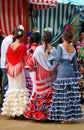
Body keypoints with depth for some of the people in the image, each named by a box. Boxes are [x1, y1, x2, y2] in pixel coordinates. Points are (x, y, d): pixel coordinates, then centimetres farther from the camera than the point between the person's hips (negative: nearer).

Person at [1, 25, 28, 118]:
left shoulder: (10, 46, 1)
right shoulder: (22, 47, -12)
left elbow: (7, 60, 7)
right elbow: (23, 60, -9)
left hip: (10, 70, 4)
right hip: (19, 70, -4)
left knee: (11, 88, 10)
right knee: (20, 89, 3)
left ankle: (11, 111, 13)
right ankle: (19, 111, 1)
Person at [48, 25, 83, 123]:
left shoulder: (60, 46, -7)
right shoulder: (73, 49, 9)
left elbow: (58, 58, -17)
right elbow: (75, 63, 13)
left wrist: (51, 57, 2)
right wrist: (76, 73, 22)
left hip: (62, 72, -5)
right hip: (71, 72, 6)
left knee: (62, 95, -1)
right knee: (71, 95, 9)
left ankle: (65, 117, 0)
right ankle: (70, 116, 13)